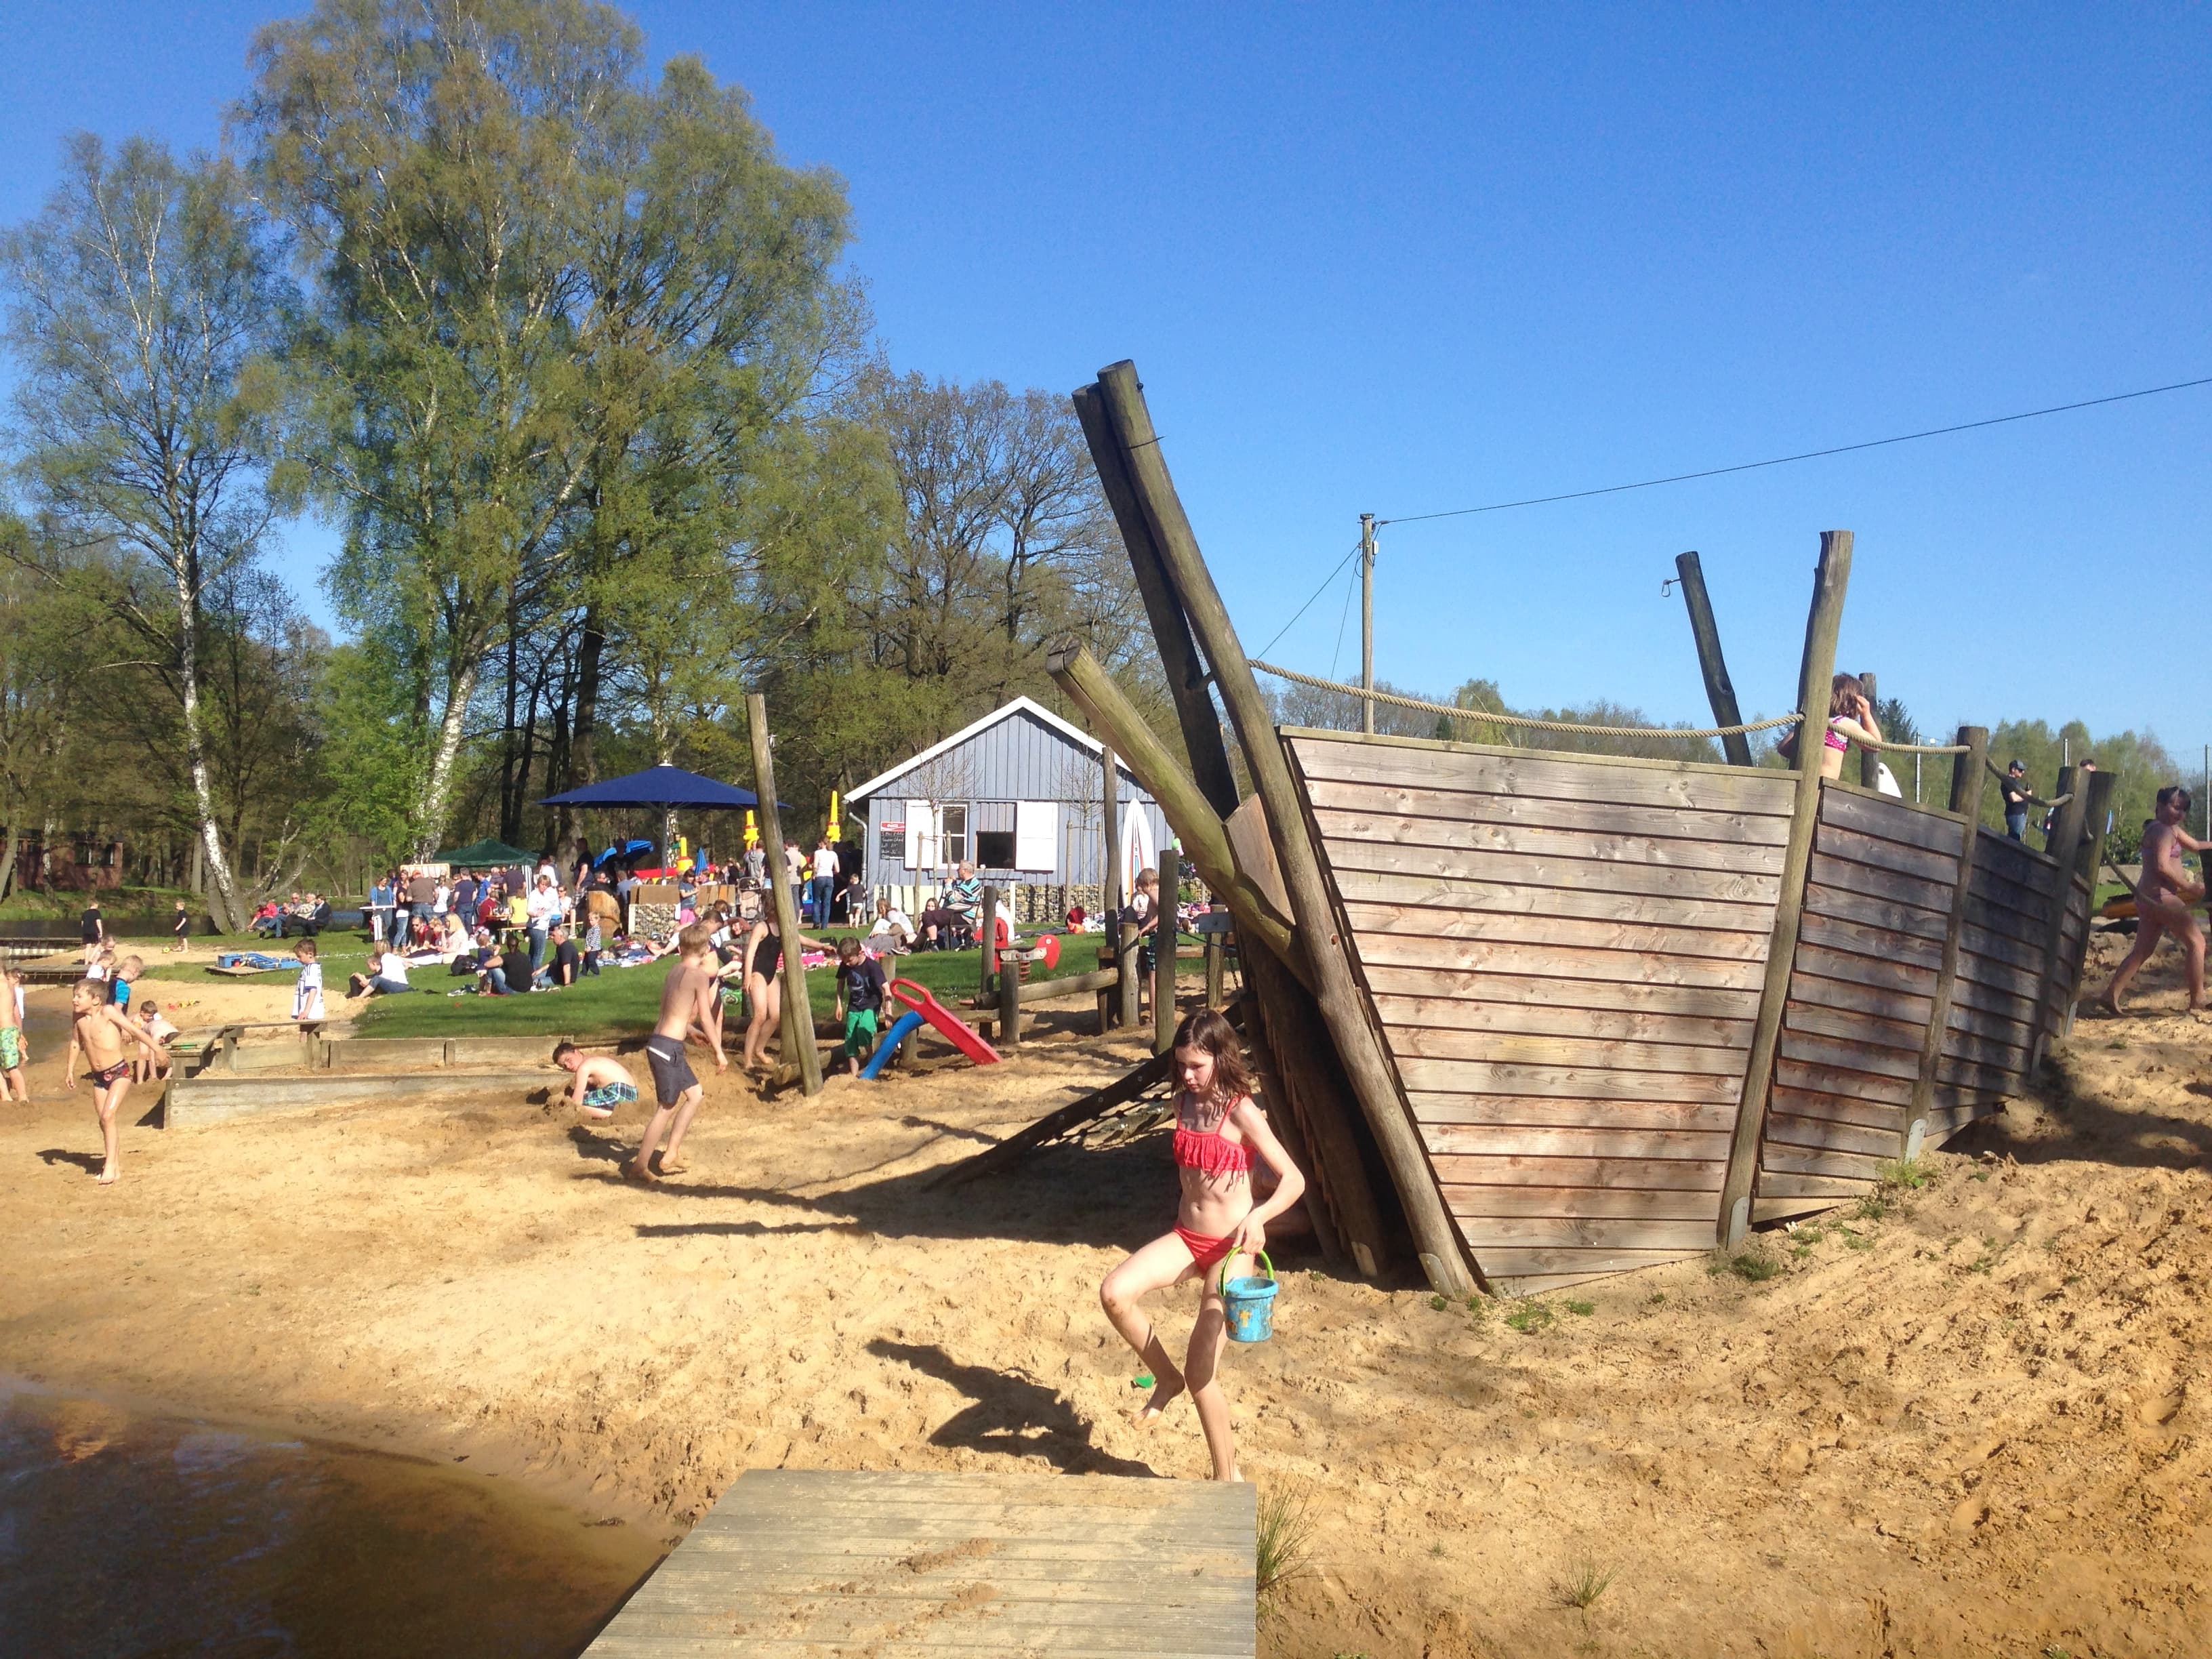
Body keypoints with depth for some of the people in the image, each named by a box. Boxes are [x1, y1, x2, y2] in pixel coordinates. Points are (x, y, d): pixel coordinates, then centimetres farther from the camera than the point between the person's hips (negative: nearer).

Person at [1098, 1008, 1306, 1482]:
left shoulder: (1241, 1112, -15)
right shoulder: (1185, 1104, 4)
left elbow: (1294, 1180, -17)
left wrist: (1257, 1217, -33)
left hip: (1230, 1247, -6)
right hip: (1186, 1237, 6)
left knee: (1201, 1374, -5)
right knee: (1114, 1293, -22)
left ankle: (1227, 1478, 17)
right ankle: (1166, 1379, 2)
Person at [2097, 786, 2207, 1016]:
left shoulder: (2172, 829, 20)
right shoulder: (2162, 830, -13)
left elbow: (2196, 845, 29)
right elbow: (2163, 866, -24)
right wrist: (2188, 886, -18)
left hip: (2149, 899, 10)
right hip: (2160, 896, -10)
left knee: (2142, 952, 10)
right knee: (2196, 942, -3)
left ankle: (2110, 996, 6)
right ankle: (2197, 1001, 0)